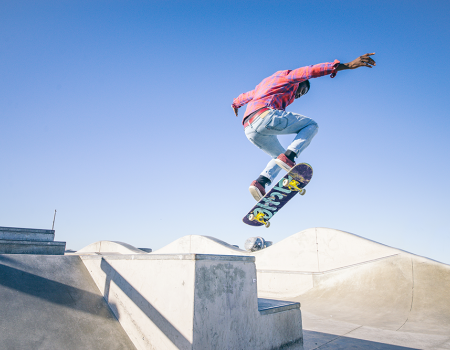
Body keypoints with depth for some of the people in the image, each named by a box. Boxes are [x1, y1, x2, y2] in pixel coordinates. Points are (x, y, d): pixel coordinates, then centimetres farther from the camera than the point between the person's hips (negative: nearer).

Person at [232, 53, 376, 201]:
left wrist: (235, 104, 74)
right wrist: (347, 65, -7)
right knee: (311, 125, 7)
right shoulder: (288, 76, 17)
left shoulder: (264, 85, 39)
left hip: (249, 130, 8)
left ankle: (260, 182, -2)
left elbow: (244, 96, 53)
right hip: (265, 116, -8)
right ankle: (289, 156, -17)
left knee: (280, 157, 25)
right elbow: (312, 70, 0)